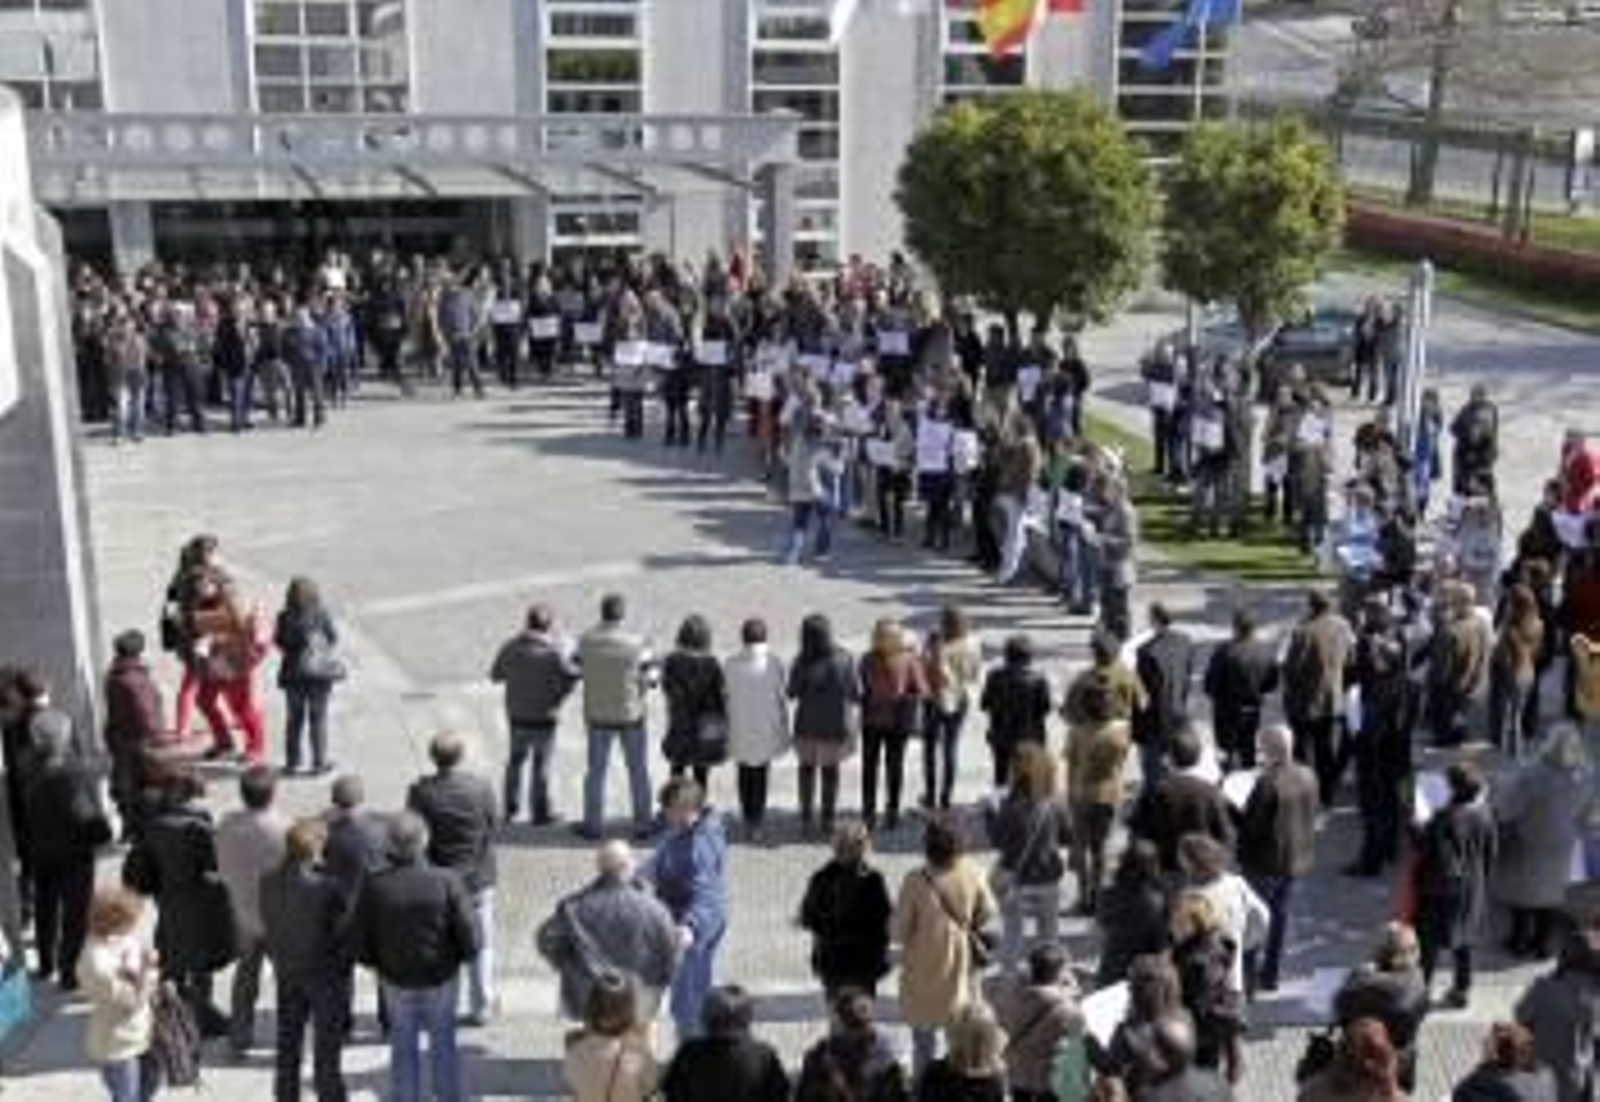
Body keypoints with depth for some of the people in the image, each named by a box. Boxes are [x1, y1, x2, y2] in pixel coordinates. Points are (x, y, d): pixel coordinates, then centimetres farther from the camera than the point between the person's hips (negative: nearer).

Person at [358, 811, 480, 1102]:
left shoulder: (374, 886, -20)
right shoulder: (447, 882, -24)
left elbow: (361, 944, -12)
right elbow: (470, 939, -20)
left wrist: (378, 964, 8)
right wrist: (456, 957, 2)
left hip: (396, 981, 1)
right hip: (441, 979, -1)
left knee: (404, 1051, 21)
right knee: (444, 1048, 21)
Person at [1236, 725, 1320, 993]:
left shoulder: (1268, 782, -26)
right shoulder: (1308, 776, -2)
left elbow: (1251, 824, -22)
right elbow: (1312, 815, 9)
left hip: (1267, 862, -7)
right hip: (1298, 858, 7)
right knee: (1280, 914, 18)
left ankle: (1249, 976, 12)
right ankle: (1270, 974, 28)